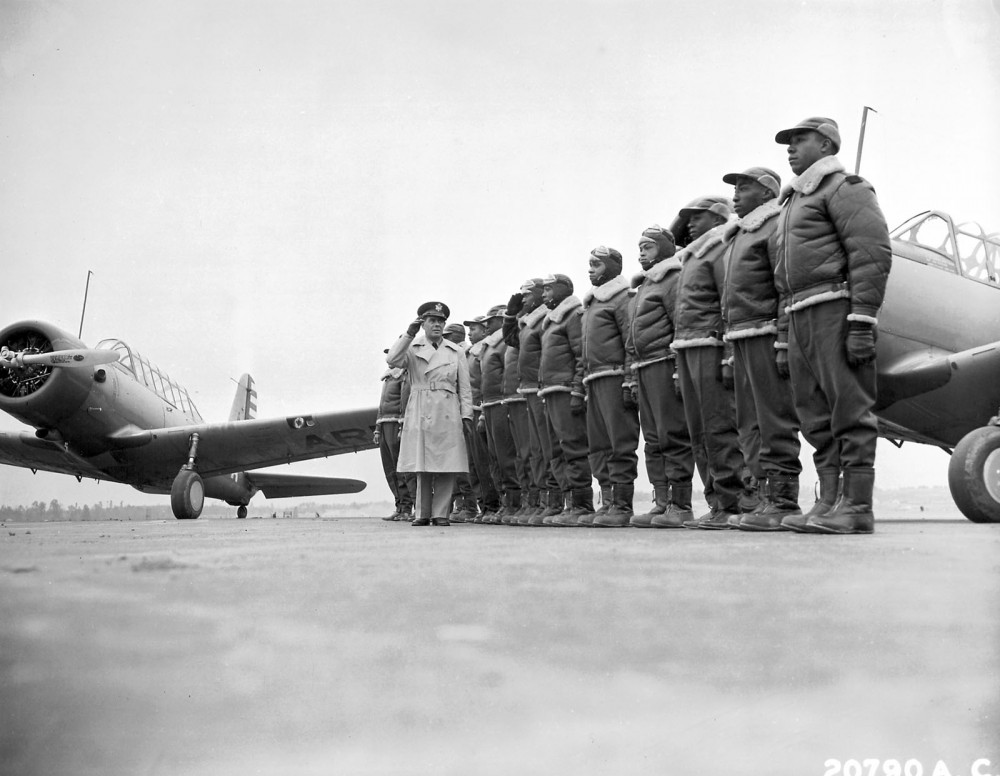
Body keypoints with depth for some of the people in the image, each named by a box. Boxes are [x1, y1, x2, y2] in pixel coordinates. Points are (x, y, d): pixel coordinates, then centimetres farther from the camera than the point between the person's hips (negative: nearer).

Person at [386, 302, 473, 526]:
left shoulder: (456, 352, 14)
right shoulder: (413, 349, 11)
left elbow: (465, 388, 11)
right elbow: (392, 360, -9)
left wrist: (467, 415, 2)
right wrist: (409, 333, -9)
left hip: (448, 413, 1)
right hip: (420, 413, -1)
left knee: (446, 466, -4)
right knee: (422, 466, 0)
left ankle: (441, 513, 2)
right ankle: (423, 513, 7)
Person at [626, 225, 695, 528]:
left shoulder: (674, 279, -5)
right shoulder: (644, 285, 24)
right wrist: (634, 379, 19)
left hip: (664, 363, -10)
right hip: (643, 367, 10)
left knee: (673, 435, -9)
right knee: (653, 439, 9)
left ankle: (680, 505, -8)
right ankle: (661, 502, 12)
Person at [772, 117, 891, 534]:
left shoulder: (844, 187, 1)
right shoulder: (792, 201, 28)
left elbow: (873, 253, -12)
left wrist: (862, 322, -20)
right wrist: (784, 339, 21)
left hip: (835, 306, -9)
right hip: (801, 316, 9)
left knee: (849, 407, -9)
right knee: (815, 414, 6)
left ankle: (857, 507, -8)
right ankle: (829, 502, 9)